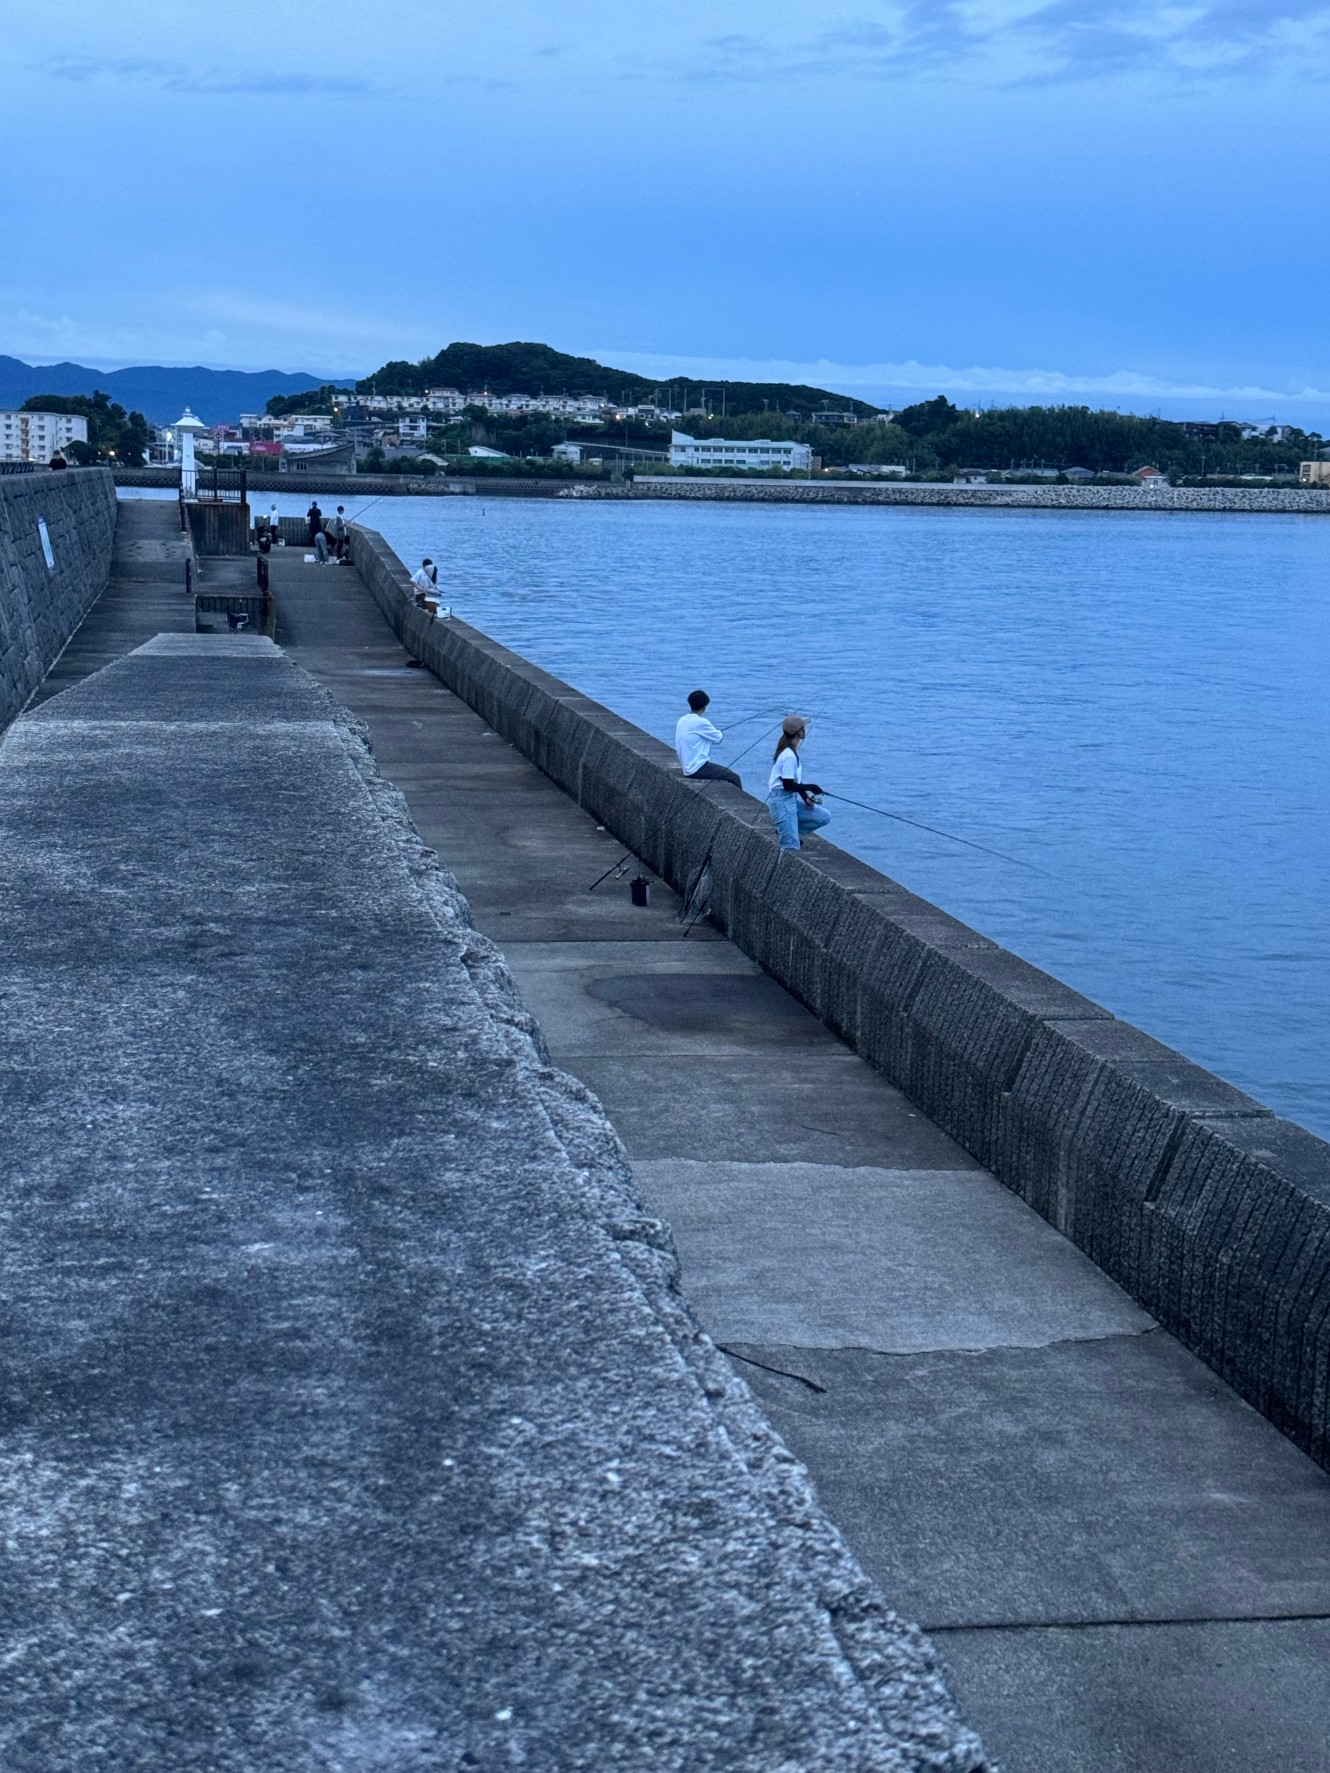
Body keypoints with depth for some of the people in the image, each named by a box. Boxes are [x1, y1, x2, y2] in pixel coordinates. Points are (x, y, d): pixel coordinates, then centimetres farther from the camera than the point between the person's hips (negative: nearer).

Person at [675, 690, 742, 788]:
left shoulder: (682, 720, 5)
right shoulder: (700, 722, -19)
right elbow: (718, 738, -9)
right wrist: (719, 732, 16)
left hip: (687, 767, 9)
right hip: (698, 769, -9)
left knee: (725, 772, 25)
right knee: (734, 778, -4)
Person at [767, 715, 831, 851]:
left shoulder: (791, 751, 9)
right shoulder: (789, 756, -20)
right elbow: (788, 785, -21)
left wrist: (806, 797, 5)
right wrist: (810, 787, -9)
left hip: (791, 800, 9)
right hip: (782, 801, -9)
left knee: (824, 817, 11)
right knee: (791, 848, -10)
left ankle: (785, 832, 13)